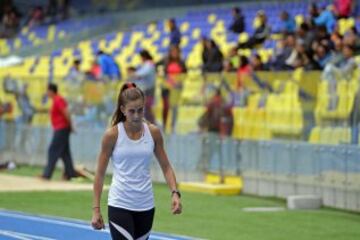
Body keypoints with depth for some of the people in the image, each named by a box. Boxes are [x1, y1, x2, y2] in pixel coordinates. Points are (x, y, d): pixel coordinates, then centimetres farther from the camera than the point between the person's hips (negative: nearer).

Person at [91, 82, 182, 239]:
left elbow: (166, 167, 8)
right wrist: (96, 209, -5)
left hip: (146, 206, 4)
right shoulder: (112, 135, -7)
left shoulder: (153, 132, 1)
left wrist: (175, 192, -9)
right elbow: (100, 173, -1)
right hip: (119, 205, -4)